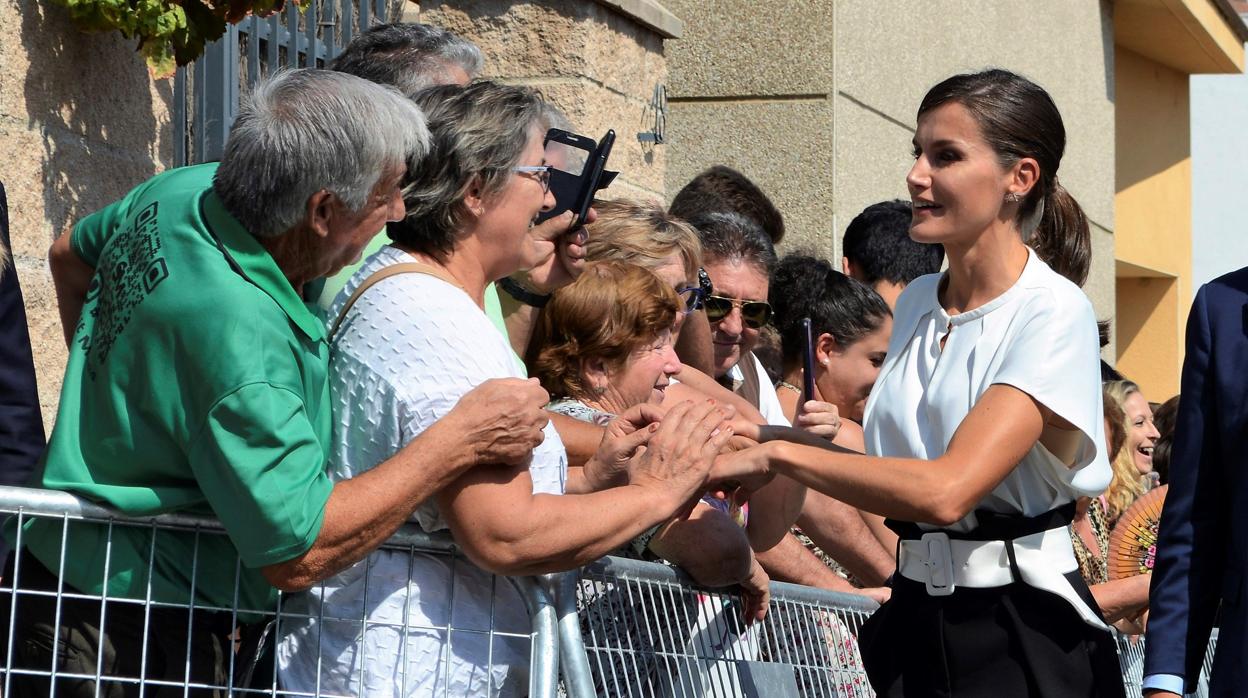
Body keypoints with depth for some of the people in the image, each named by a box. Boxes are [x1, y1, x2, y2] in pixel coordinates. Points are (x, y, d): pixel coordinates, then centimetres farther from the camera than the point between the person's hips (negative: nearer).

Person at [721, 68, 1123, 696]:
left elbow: (946, 490, -25)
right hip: (914, 619, 6)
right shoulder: (917, 303, 9)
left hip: (1019, 633, -6)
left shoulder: (1053, 312, -14)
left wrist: (779, 452, -20)